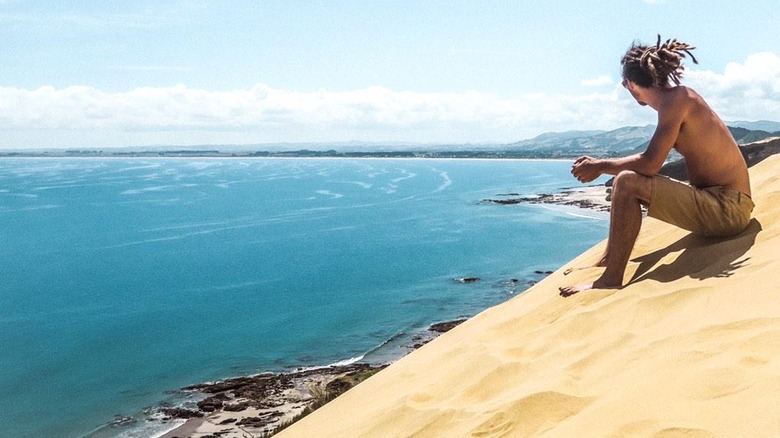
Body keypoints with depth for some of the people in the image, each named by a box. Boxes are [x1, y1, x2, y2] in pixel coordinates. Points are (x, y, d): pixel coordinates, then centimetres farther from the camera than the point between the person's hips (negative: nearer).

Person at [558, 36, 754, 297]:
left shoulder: (676, 99, -16)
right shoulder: (678, 97, 11)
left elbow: (650, 164, -23)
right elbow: (653, 161, 16)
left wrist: (600, 167, -10)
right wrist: (601, 165, 13)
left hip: (727, 208, -10)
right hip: (723, 205, 10)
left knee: (627, 183, -23)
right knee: (627, 180, 21)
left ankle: (611, 279, -19)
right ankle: (608, 261, 22)